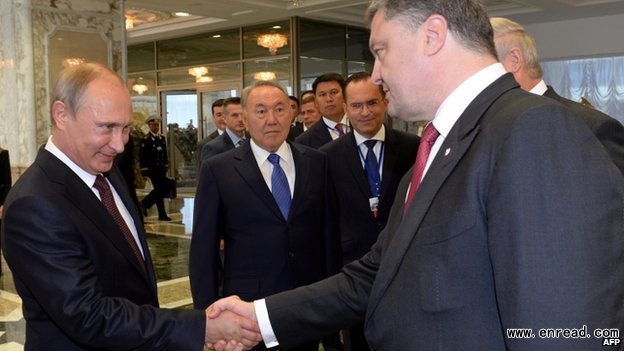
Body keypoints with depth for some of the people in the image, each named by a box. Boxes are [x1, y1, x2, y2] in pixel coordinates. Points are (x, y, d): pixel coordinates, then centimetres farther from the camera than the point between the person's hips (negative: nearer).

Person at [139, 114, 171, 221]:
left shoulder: (162, 138, 12)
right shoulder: (146, 139, -8)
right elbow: (142, 156, -10)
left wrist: (166, 166, 13)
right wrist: (144, 171, -14)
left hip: (161, 169, 7)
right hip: (152, 169, -7)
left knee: (160, 189, 8)